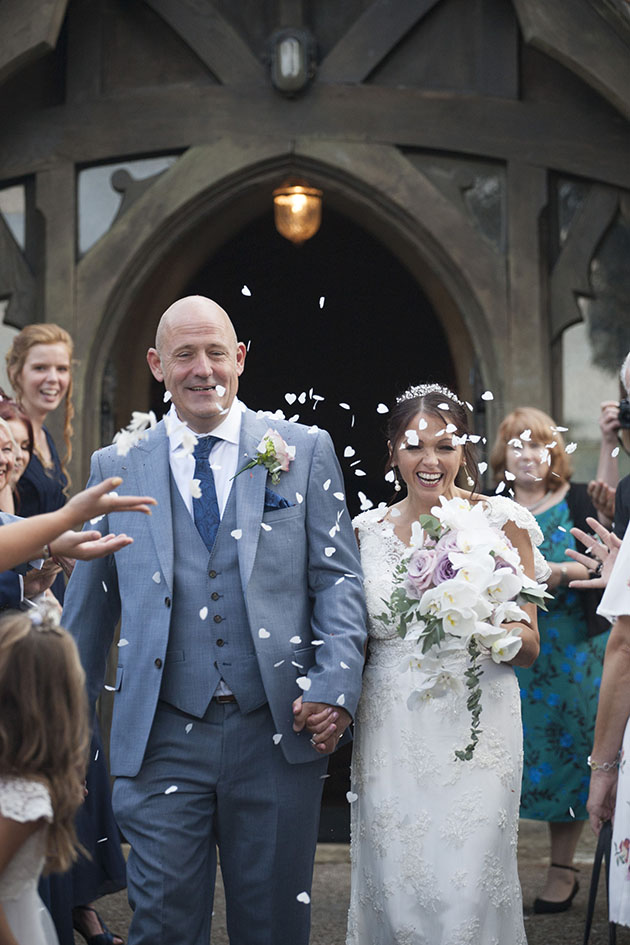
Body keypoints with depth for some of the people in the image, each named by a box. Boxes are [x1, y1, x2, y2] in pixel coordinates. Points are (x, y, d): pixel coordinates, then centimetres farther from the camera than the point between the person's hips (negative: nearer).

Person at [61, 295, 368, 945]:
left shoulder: (304, 451, 5)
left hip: (279, 730, 0)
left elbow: (337, 577, 3)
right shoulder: (116, 468, 7)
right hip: (162, 743, 0)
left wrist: (336, 685, -11)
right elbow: (88, 605, 13)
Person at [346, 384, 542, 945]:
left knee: (465, 892, -6)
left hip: (474, 727, -3)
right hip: (389, 735, 3)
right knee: (392, 890, 4)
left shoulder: (500, 522, 0)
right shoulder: (369, 530, 8)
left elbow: (529, 646, 1)